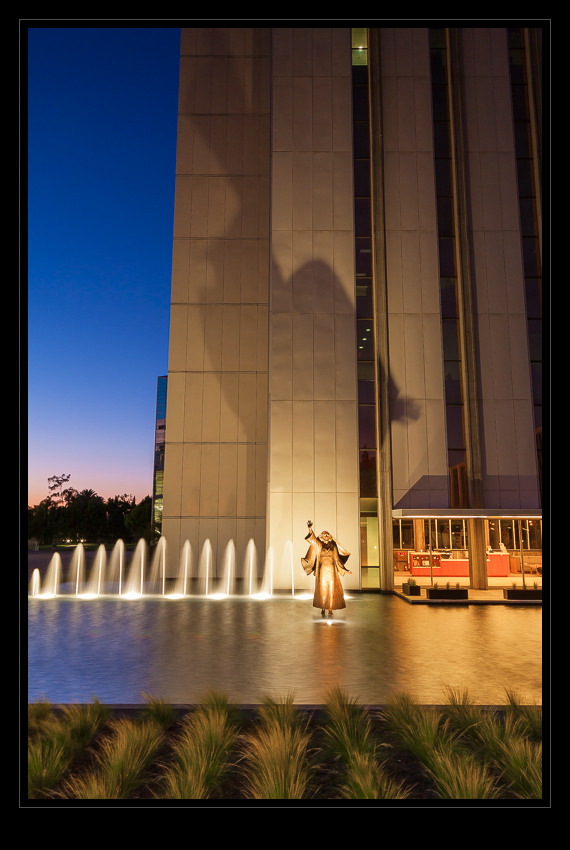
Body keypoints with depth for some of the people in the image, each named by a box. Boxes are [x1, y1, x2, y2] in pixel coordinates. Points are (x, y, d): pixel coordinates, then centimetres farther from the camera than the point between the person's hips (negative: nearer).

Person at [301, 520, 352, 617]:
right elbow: (312, 538, -9)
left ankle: (330, 610, 2)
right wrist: (310, 528, -25)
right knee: (322, 590, -2)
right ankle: (322, 609, 11)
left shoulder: (333, 547, 10)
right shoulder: (319, 546, 6)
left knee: (331, 590, -4)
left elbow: (337, 560, 13)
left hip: (331, 571, 1)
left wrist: (345, 570, 9)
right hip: (322, 571, -1)